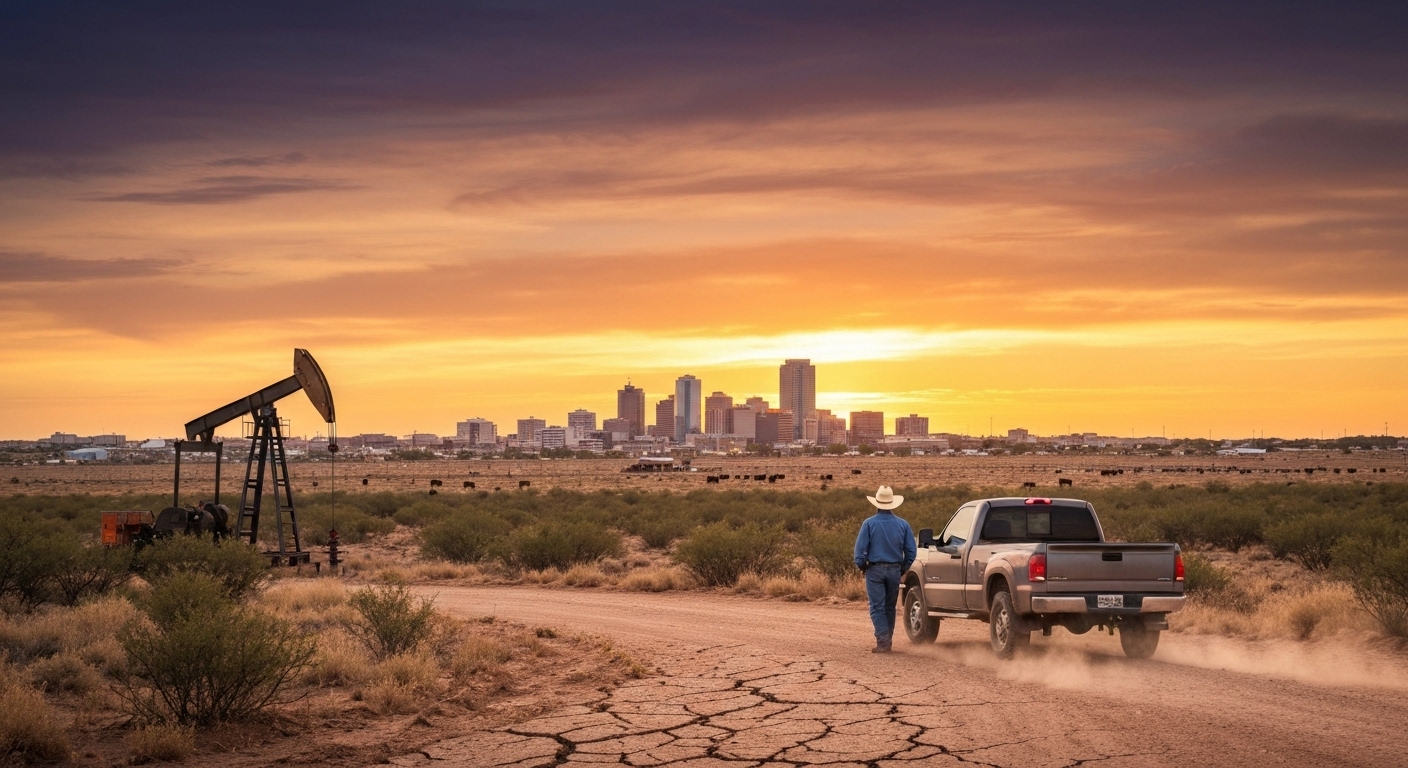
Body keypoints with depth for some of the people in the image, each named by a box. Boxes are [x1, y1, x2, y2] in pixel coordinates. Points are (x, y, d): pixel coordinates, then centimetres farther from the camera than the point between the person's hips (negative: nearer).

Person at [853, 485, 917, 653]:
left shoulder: (869, 523, -8)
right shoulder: (902, 524, 1)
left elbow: (860, 549, -10)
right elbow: (911, 551, 3)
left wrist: (861, 566, 5)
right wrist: (903, 569, 14)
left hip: (875, 570, -3)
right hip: (894, 570, 3)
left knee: (877, 607, -2)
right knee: (890, 607, 15)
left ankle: (883, 641, -13)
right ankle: (887, 641, 19)